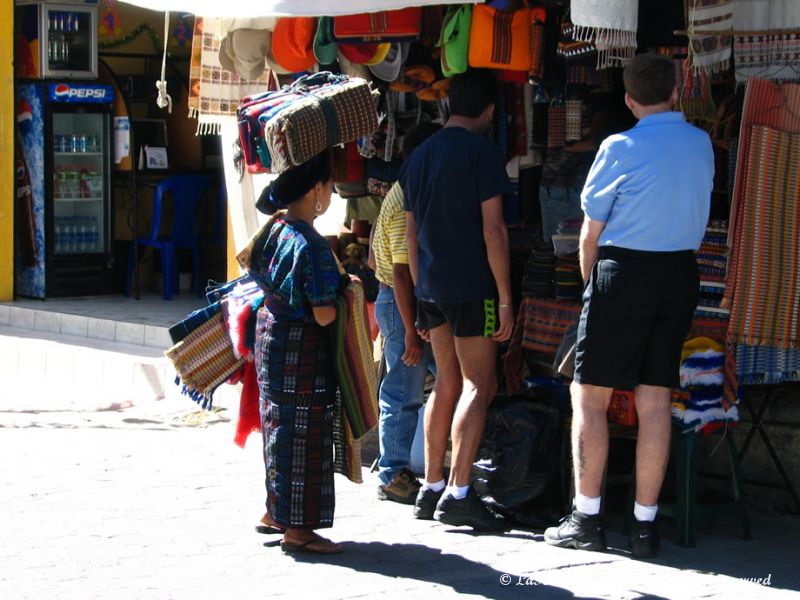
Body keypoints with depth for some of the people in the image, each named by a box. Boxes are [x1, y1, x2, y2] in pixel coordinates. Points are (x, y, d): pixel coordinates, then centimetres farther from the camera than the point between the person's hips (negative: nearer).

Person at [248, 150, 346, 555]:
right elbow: (324, 315, -24)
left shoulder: (275, 230, 3)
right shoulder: (311, 245, -23)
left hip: (271, 337, 9)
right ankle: (296, 528, 4)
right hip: (300, 352, -9)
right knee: (303, 434, -1)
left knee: (281, 427, 19)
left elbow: (252, 268, 22)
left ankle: (276, 512, 31)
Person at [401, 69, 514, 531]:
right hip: (472, 288, -7)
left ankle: (431, 489, 16)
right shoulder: (482, 151, -9)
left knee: (447, 383, 15)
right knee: (479, 386, -4)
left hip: (431, 286, 7)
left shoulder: (420, 155, 13)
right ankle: (458, 494, -11)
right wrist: (505, 299, -10)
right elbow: (493, 229, -13)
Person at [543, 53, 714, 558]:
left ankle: (587, 519, 3)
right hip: (681, 275, 5)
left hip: (624, 273, -5)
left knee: (590, 397, 3)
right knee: (655, 400, 7)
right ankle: (646, 526, 9)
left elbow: (592, 230, -4)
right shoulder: (702, 144, 6)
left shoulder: (622, 148, -9)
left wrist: (591, 282, 13)